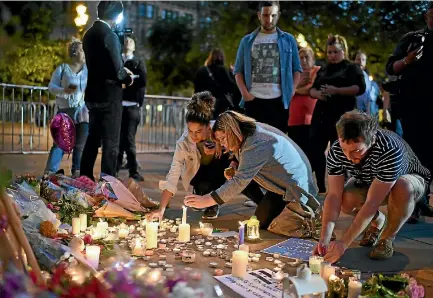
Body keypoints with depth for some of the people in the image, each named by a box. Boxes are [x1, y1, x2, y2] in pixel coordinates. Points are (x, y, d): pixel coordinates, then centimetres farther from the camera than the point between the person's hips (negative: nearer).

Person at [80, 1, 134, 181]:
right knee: (111, 144, -3)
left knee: (93, 139, 16)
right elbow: (117, 71, -18)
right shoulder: (109, 35, -16)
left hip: (93, 95, 8)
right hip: (109, 96, -8)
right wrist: (128, 78, 1)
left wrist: (122, 71, 14)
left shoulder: (89, 34, 10)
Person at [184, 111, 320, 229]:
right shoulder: (249, 134, -3)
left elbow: (240, 181, -36)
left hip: (293, 184, -9)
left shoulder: (257, 145, -32)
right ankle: (267, 205, 14)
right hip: (279, 177, 9)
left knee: (262, 221, -8)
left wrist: (207, 200, -38)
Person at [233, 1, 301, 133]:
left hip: (279, 100, 0)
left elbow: (297, 69, 10)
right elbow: (238, 70, 9)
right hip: (254, 100, 0)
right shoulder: (247, 41, 9)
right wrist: (244, 92, -5)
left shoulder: (288, 40, 9)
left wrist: (291, 91, -5)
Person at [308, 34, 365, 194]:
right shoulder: (323, 70, 21)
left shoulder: (352, 68, 4)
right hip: (322, 114, 5)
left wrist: (337, 91, -19)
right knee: (315, 148, -4)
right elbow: (312, 89, 19)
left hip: (342, 115, -5)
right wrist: (318, 94, -5)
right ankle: (321, 187, 5)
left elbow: (360, 88, -9)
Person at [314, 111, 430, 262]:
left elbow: (372, 203, -42)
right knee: (345, 200, -28)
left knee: (402, 188, -39)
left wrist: (343, 243, -45)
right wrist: (324, 239, -41)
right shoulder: (336, 151, -27)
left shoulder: (390, 151, -41)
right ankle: (377, 221, 9)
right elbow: (334, 196, -29)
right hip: (367, 182, 4)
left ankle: (387, 237, -10)